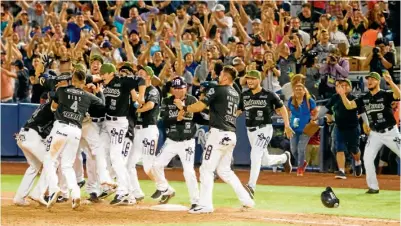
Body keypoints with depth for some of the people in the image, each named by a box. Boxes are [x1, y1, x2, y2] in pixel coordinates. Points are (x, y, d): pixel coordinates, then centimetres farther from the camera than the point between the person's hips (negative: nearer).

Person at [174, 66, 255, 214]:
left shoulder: (217, 90, -8)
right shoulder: (236, 94, 16)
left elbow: (199, 107, -12)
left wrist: (183, 107, 5)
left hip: (219, 134, -8)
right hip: (231, 135, 8)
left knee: (206, 169, -4)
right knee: (225, 170, 18)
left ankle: (205, 204, -9)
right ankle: (246, 200, 14)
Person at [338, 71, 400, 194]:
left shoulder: (385, 95, -12)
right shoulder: (364, 98, 5)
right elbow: (349, 106, 3)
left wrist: (390, 82, -47)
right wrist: (343, 95, -15)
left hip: (390, 132, -5)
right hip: (375, 134, 5)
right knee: (367, 158, -3)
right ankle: (373, 187, 6)